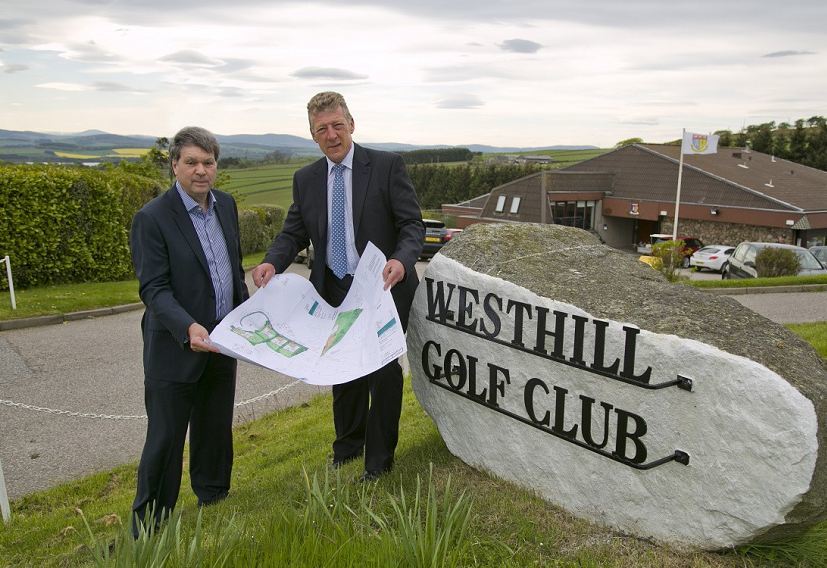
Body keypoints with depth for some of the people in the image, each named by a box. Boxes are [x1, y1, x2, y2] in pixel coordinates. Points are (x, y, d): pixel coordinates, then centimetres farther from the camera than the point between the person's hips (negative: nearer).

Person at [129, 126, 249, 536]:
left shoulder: (226, 204, 4)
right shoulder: (152, 218, -15)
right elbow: (153, 288, -20)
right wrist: (188, 327, -35)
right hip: (176, 349, -6)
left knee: (216, 431, 20)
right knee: (165, 439, 5)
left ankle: (214, 502, 41)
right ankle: (149, 528, 24)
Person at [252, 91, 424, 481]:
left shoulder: (387, 166, -7)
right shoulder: (305, 179, 6)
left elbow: (413, 224, -9)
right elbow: (293, 232, 7)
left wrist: (402, 261, -30)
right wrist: (272, 262, -15)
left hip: (383, 288, -4)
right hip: (334, 291, 4)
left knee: (383, 372, 5)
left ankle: (378, 459, 25)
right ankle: (347, 448, 40)